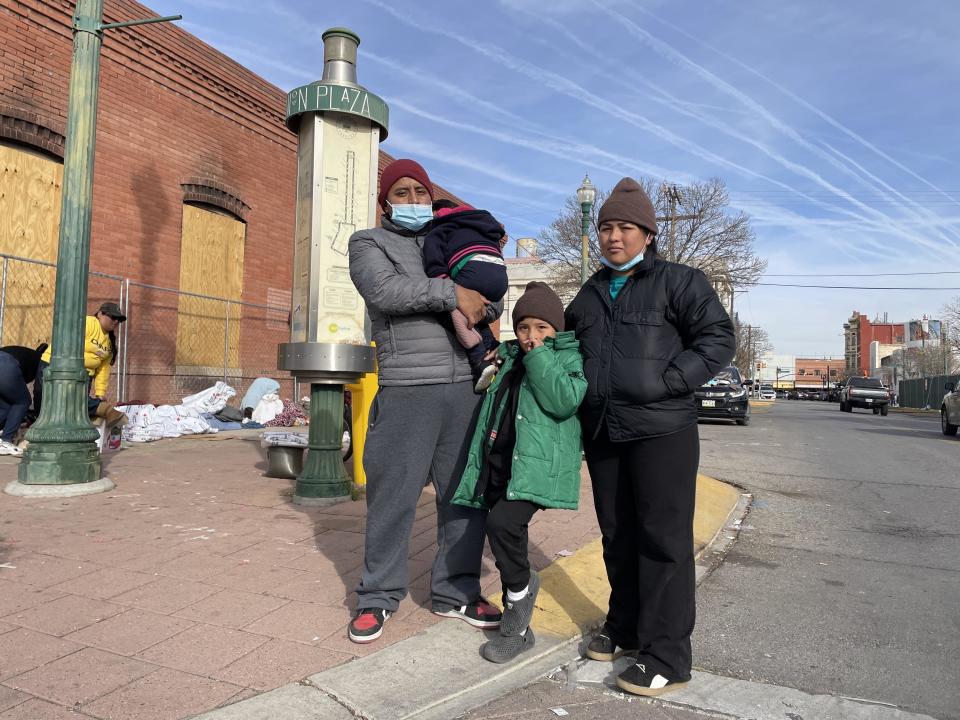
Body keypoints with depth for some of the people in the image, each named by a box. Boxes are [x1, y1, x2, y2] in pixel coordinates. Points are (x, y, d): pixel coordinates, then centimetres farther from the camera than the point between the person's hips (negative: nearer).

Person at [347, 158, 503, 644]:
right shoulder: (368, 243, 8)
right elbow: (385, 289, -13)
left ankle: (455, 592, 23)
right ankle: (378, 596, 18)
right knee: (393, 497, 1)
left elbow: (491, 299, 20)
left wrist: (486, 306, -3)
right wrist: (451, 294, -16)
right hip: (406, 391, -5)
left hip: (465, 388, 5)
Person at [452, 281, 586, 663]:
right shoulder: (510, 359, 20)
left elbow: (564, 401, -18)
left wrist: (538, 356, -13)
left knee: (502, 523, -27)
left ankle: (522, 586, 3)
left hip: (536, 466, -7)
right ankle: (517, 628, 26)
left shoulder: (570, 358, 1)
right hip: (499, 464, 7)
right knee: (506, 534, 11)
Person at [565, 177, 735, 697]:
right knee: (617, 535, 15)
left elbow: (718, 339, -6)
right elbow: (568, 348, 28)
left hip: (662, 430, -6)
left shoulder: (679, 281, 1)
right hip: (602, 432, 6)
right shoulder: (588, 295, 18)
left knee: (663, 539, -2)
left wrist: (665, 382, -17)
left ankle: (666, 656, 9)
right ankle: (624, 626, 32)